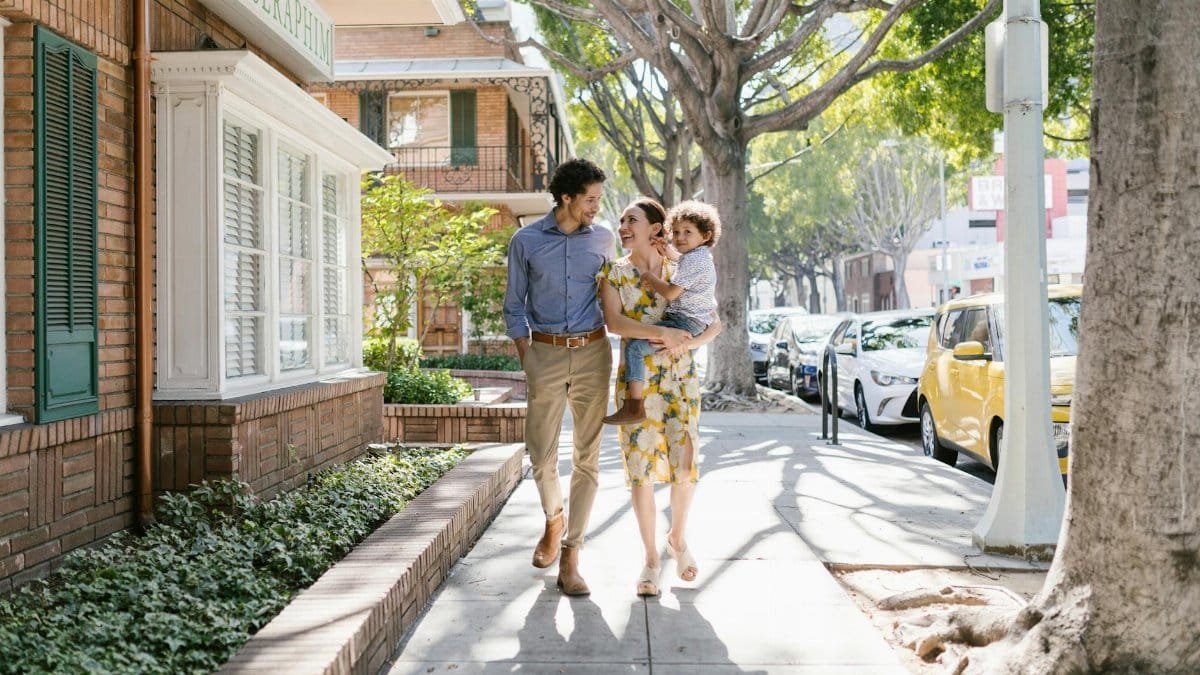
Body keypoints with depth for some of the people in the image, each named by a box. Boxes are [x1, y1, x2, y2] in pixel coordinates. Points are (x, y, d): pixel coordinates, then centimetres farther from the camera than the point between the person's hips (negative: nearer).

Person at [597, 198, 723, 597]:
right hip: (637, 380, -1)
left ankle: (678, 538, 27)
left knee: (685, 465, -1)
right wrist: (662, 332, -24)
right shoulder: (614, 272, 2)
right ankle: (651, 556, 14)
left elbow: (715, 323, 3)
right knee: (640, 467, -1)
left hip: (681, 377, 1)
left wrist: (688, 342, -16)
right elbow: (614, 322, -14)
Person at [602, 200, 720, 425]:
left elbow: (671, 292, -22)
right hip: (696, 322, 11)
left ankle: (634, 406, -25)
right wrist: (664, 252, 22)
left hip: (685, 322, -11)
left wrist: (649, 276, -8)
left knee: (634, 346, -19)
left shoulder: (693, 260, -16)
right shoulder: (700, 257, 17)